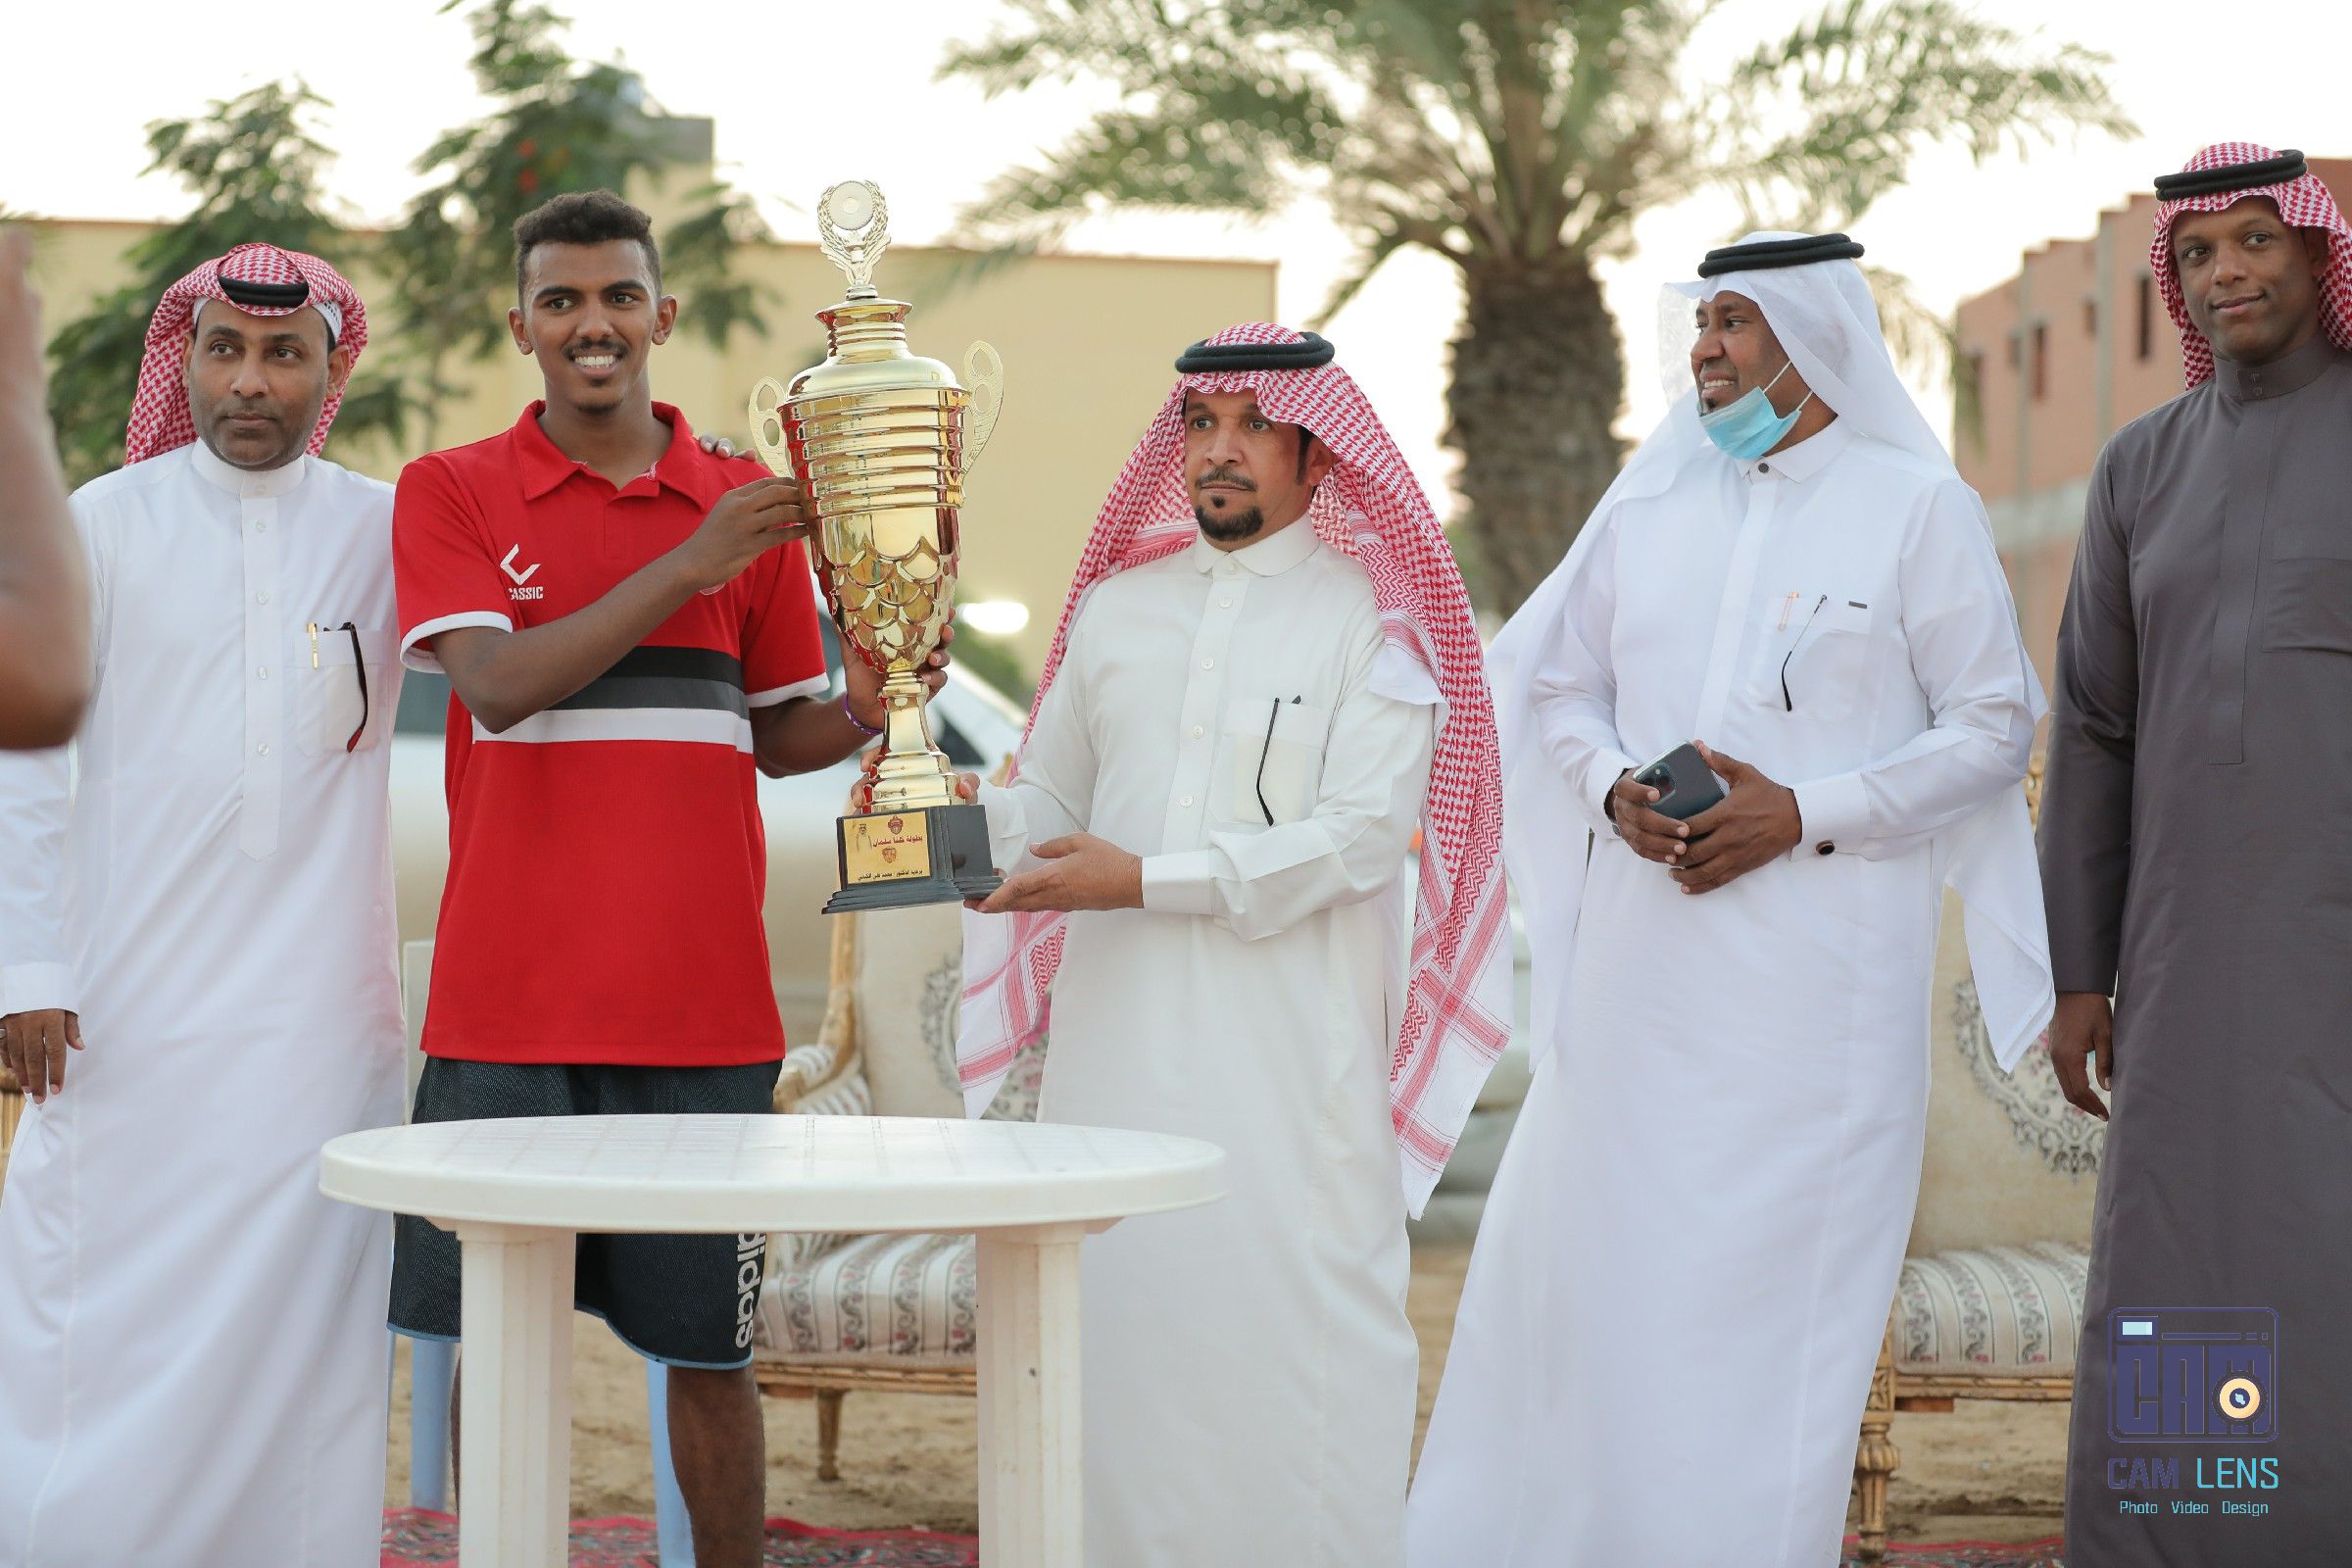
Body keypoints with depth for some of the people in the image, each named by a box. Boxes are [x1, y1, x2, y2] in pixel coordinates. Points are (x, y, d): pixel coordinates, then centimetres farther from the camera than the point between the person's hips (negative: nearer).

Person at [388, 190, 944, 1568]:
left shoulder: (750, 504, 9)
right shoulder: (452, 493, 3)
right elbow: (497, 683, -13)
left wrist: (863, 711, -8)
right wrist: (689, 566, -20)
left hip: (700, 1003, 1)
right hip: (507, 1002, -1)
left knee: (708, 1346, 6)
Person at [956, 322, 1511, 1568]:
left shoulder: (1374, 623, 1)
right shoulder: (1116, 610, 16)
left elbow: (1359, 840, -10)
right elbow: (1050, 800, 21)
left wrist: (1146, 880, -16)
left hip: (1293, 1056, -4)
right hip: (1119, 1043, 4)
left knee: (1294, 1328, -7)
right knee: (1119, 1314, 3)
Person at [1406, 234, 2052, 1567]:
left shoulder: (1919, 508, 0)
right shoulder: (1653, 504, 12)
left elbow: (1995, 730, -2)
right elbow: (1556, 682, 17)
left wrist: (1806, 816, -13)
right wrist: (1614, 789, -5)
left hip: (1819, 978, -4)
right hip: (1645, 961, 4)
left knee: (1775, 1285, -2)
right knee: (1590, 1259, 4)